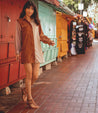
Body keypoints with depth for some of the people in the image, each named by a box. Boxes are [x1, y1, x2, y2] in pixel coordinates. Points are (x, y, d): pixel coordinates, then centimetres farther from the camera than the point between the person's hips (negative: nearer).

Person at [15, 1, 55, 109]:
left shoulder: (36, 22, 16)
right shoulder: (20, 22, 3)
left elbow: (41, 35, 17)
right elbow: (18, 37, 3)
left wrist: (49, 41, -1)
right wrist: (17, 52, -1)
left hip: (37, 51, 4)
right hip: (26, 51, -4)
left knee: (35, 75, 3)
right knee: (29, 75, -3)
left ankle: (25, 89, 31)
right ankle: (29, 99, 8)